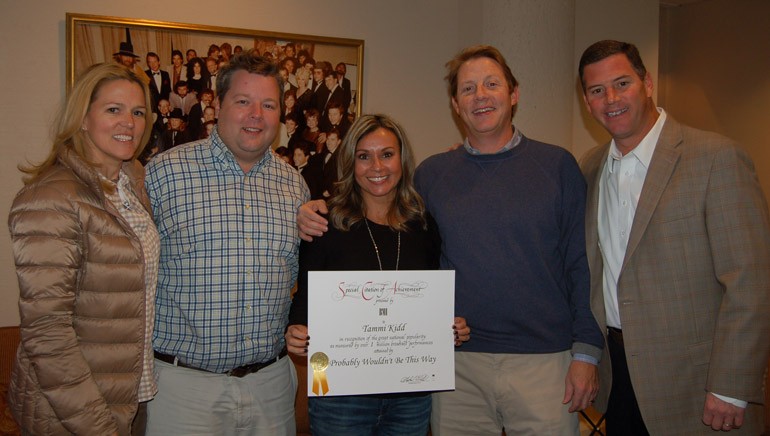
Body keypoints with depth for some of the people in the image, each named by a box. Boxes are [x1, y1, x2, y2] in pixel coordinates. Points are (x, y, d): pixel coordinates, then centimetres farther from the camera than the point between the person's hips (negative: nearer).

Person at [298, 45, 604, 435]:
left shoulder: (557, 165, 2)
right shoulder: (431, 173, 6)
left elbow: (581, 262, 1)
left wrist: (586, 351, -4)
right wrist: (319, 215, -3)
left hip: (544, 360, -1)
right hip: (457, 363, 2)